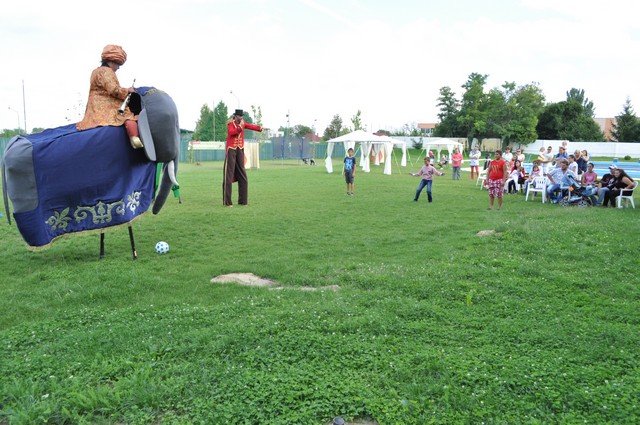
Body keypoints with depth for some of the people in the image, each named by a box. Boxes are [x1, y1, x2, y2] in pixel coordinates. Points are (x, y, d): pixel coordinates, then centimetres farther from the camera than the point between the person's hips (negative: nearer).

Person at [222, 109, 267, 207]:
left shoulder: (243, 123, 10)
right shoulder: (230, 123, -6)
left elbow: (251, 126, -6)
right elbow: (231, 132, -25)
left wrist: (260, 128, -21)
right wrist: (240, 127, -35)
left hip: (240, 150, 6)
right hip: (231, 150, -6)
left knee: (242, 176, 8)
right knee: (229, 176, -7)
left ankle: (242, 200, 16)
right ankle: (227, 202, -6)